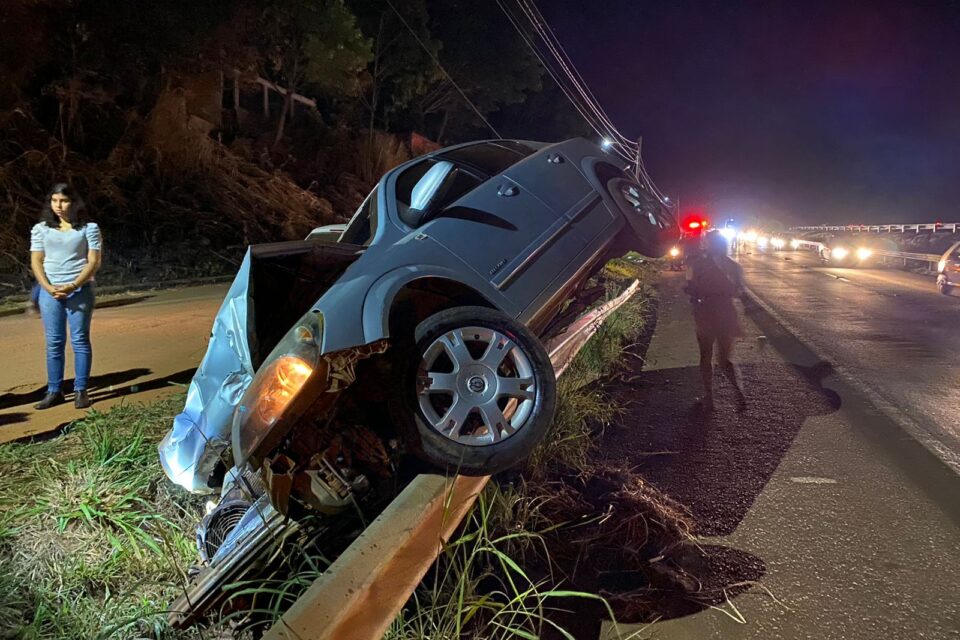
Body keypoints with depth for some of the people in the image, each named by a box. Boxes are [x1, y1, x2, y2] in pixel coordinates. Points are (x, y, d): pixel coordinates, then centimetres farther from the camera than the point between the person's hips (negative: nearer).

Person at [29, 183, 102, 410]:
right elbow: (36, 261, 6)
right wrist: (49, 288, -10)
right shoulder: (40, 228, 10)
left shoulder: (89, 228, 2)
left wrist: (73, 286, -14)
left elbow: (94, 261, -3)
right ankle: (54, 391, 9)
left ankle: (80, 391, 3)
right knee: (53, 342, 3)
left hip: (80, 289, -2)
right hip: (49, 291, 2)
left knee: (80, 340, -2)